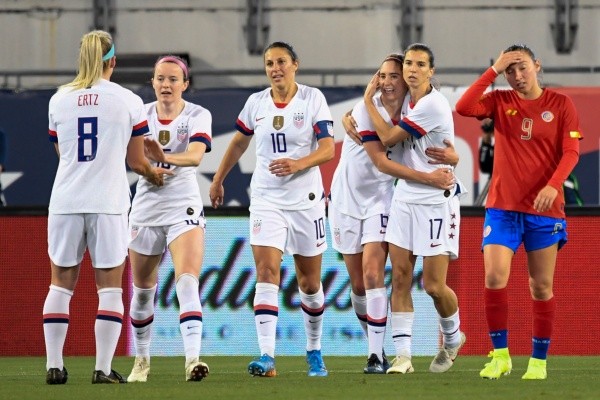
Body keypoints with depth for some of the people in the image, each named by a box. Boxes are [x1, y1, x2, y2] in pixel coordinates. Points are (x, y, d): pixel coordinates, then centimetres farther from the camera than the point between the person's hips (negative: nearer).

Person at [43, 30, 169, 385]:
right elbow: (136, 161, 1)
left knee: (61, 283, 10)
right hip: (108, 203, -3)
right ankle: (103, 369, -2)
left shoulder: (59, 100, 6)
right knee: (110, 287, 3)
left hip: (66, 202, 3)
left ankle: (54, 366, 6)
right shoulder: (128, 101, -3)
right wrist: (155, 173, 23)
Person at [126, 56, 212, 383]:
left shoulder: (198, 115, -7)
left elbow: (196, 155, -24)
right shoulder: (142, 114, 3)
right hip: (146, 207, 3)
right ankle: (142, 360, 29)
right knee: (142, 290, 12)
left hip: (184, 208, -3)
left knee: (187, 282, -20)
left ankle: (193, 358, -29)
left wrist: (165, 156, -43)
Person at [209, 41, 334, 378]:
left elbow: (328, 149, -13)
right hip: (266, 199, 1)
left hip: (306, 198, -1)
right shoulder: (257, 103, 3)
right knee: (267, 273, -15)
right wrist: (218, 180, 24)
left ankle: (314, 350, 30)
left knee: (310, 281, 9)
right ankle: (267, 357, -23)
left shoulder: (313, 98, -6)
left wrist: (298, 164, -30)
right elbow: (239, 142, 20)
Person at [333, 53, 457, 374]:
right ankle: (375, 346, 27)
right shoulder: (366, 110, -16)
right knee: (358, 284, 7)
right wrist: (428, 178, -29)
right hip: (347, 198, 0)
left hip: (381, 199, 0)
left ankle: (376, 356, -17)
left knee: (373, 274, -16)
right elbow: (381, 162, -22)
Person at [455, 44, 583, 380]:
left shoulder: (560, 104, 1)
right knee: (494, 277, -12)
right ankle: (500, 355, -1)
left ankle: (539, 361, 11)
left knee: (542, 286, 3)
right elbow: (463, 108, -12)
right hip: (502, 206, 1)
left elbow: (571, 152, -5)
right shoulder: (500, 101, 5)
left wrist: (553, 185, -21)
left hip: (544, 208, -1)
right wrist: (493, 71, -11)